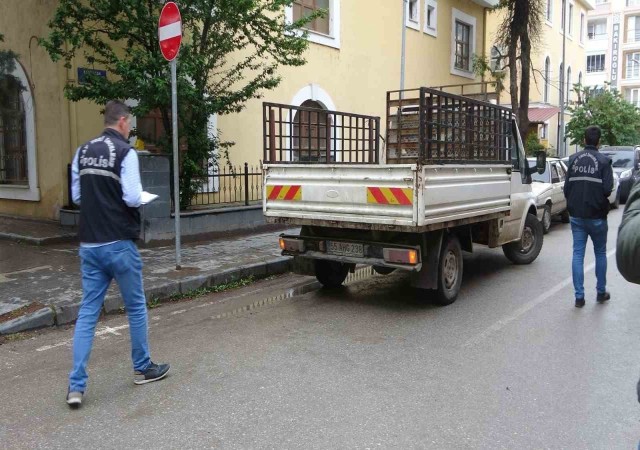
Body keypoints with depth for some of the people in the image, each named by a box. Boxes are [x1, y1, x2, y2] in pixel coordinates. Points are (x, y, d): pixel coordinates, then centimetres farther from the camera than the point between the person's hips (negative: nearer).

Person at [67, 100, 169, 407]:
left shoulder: (83, 152, 10)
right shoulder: (125, 152, -11)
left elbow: (76, 196, 14)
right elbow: (133, 197, -18)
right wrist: (140, 197, 3)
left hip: (89, 244, 6)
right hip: (118, 244, -6)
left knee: (88, 312, 8)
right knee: (136, 307, 11)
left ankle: (76, 385, 6)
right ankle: (142, 369, 25)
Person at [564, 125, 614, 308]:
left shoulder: (574, 159, 2)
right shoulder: (603, 161, -9)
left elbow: (566, 187, 3)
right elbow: (607, 189, -14)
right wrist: (601, 200, 7)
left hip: (576, 215, 3)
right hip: (596, 216, -3)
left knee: (578, 254, 5)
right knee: (600, 253, 14)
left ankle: (579, 296, 5)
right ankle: (601, 292, 24)